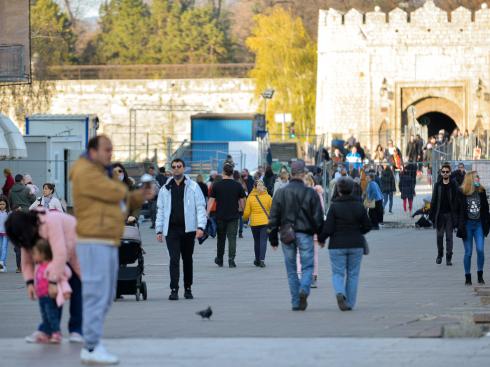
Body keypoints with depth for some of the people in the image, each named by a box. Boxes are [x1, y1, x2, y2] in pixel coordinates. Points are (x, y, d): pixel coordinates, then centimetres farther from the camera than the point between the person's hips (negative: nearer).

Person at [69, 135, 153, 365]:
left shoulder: (103, 173, 20)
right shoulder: (85, 172, -13)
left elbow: (124, 201, 21)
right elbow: (115, 193, -21)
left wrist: (141, 195, 1)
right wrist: (121, 188, 3)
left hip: (107, 244, 10)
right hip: (94, 244, -10)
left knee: (106, 297, 11)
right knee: (97, 295, -10)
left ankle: (91, 345, 16)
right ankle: (92, 349, -9)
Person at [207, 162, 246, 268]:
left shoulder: (217, 185, -3)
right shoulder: (238, 185, -2)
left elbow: (211, 201, -3)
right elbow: (242, 201, 4)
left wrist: (207, 214, 0)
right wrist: (241, 211, 19)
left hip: (220, 216, 0)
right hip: (233, 216, 0)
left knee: (221, 238, 13)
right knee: (232, 238, -1)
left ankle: (219, 260, 24)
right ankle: (231, 260, -12)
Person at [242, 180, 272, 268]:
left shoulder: (250, 197, -4)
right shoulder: (267, 197, -3)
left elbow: (246, 212, -2)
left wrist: (245, 219, 18)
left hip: (254, 222, 0)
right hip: (265, 221, 0)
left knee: (257, 241, 13)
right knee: (263, 240, -2)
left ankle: (257, 260, 21)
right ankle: (262, 259, -17)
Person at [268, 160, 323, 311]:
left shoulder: (281, 193, 2)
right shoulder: (310, 193, -4)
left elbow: (274, 217, 4)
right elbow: (318, 216, -2)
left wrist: (273, 238, 10)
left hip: (286, 235, 2)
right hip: (305, 234, -2)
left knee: (291, 269, 9)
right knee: (307, 266, 6)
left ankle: (296, 302, 7)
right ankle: (304, 289, -21)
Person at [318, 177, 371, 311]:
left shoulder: (334, 206, -11)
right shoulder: (359, 206, -1)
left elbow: (328, 228, -13)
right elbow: (367, 226, 5)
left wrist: (321, 239, 5)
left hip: (337, 245, -2)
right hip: (356, 245, 2)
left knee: (338, 273, 6)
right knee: (353, 274, 11)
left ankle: (340, 292, -22)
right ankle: (350, 303, 11)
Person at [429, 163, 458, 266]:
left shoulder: (453, 186, 0)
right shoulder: (437, 185, 3)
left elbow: (456, 201, 0)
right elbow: (433, 201, 5)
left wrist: (456, 215, -6)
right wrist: (432, 215, 0)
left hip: (450, 214, -1)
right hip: (440, 214, 1)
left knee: (449, 237, 0)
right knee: (439, 236, 7)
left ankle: (448, 258, 4)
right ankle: (439, 255, 24)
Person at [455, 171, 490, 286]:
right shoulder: (461, 193, -3)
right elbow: (458, 210, -3)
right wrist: (460, 226, -10)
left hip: (479, 224, 2)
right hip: (467, 224, -2)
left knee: (480, 250, -7)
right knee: (468, 252, 1)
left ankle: (480, 276, 6)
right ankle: (467, 277, 11)